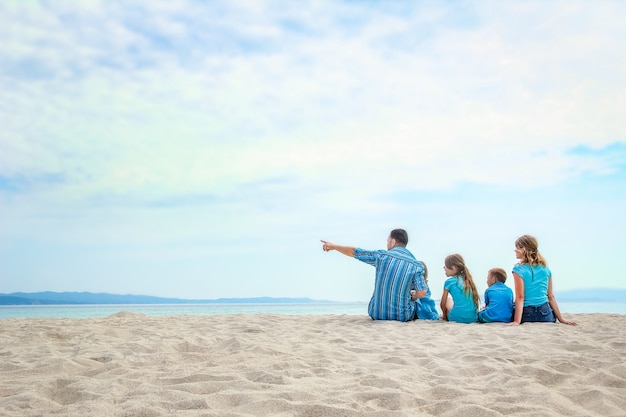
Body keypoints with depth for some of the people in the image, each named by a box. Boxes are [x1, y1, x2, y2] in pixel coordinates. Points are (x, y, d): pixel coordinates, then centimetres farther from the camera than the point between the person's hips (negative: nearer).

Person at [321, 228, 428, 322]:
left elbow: (354, 252, 6)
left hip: (377, 314, 1)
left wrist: (333, 246, 23)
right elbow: (422, 292, -14)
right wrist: (412, 297, 10)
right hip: (403, 317, -1)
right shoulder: (416, 265, -8)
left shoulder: (381, 255, -5)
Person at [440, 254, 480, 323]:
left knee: (448, 299, 23)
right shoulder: (467, 280, 13)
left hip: (458, 318, -5)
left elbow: (443, 303, 6)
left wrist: (444, 315, 24)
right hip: (473, 318, 5)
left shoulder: (449, 282, -1)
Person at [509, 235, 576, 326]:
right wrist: (561, 319, 18)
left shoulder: (519, 269, -6)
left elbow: (520, 297, -12)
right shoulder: (546, 269, 10)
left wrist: (517, 321, -15)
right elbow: (551, 297, 13)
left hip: (527, 315, -5)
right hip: (546, 313, 5)